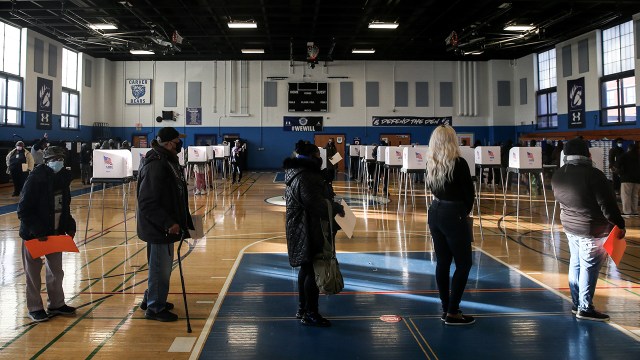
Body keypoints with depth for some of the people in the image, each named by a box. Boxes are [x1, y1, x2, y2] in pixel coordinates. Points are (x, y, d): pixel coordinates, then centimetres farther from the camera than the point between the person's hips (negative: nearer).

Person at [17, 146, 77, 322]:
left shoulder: (63, 177, 2)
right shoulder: (35, 179, -18)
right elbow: (24, 210, -17)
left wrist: (69, 226, 1)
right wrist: (37, 232, -23)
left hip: (55, 233, 6)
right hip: (34, 235, -6)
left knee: (56, 270, 14)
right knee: (33, 273, 7)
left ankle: (56, 304, 28)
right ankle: (35, 308, 20)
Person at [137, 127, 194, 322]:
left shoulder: (169, 161, 10)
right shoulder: (155, 166, -23)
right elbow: (148, 203, -26)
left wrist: (183, 221, 19)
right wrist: (168, 223, -28)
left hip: (166, 225, 10)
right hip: (157, 228, -10)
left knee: (163, 265, 21)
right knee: (160, 268, 2)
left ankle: (151, 299, 37)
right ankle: (155, 308, 16)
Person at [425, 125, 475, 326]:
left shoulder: (431, 163, 4)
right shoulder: (459, 163, -14)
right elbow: (469, 192, -7)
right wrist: (466, 210, 9)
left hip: (436, 212, 7)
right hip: (453, 215, -7)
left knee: (442, 262, 13)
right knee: (463, 264, 3)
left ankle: (446, 308, 21)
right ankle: (453, 313, 3)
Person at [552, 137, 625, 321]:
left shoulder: (557, 176, 2)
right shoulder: (593, 174, -20)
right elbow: (607, 204, -17)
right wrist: (619, 224, -7)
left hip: (570, 226, 8)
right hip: (593, 230, -7)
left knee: (575, 264, 16)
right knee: (589, 268, 1)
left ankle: (576, 303, 25)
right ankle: (585, 308, 7)